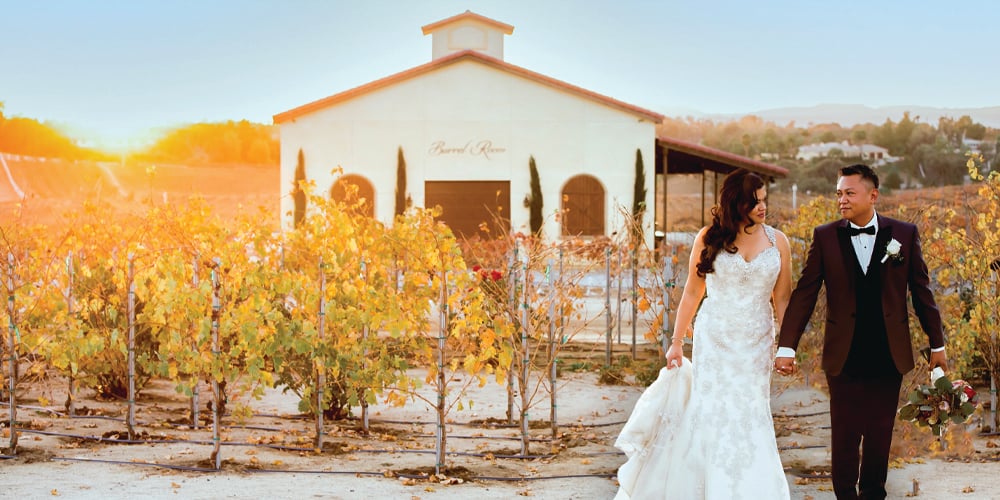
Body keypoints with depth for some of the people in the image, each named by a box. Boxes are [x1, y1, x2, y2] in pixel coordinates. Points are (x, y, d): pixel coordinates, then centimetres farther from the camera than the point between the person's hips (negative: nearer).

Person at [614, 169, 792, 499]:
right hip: (713, 340, -1)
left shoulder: (777, 241, 2)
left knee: (750, 417, 1)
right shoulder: (709, 237, -2)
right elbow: (692, 292, 4)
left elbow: (782, 299, 4)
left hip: (756, 345, 1)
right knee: (712, 413, -1)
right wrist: (677, 342, 5)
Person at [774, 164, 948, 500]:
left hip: (888, 355, 1)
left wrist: (937, 343, 7)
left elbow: (921, 291, 6)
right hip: (844, 355, -1)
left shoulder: (904, 234, 1)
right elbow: (804, 294, -2)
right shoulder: (825, 237, -1)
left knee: (880, 433, 11)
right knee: (844, 435, 5)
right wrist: (786, 346, -8)